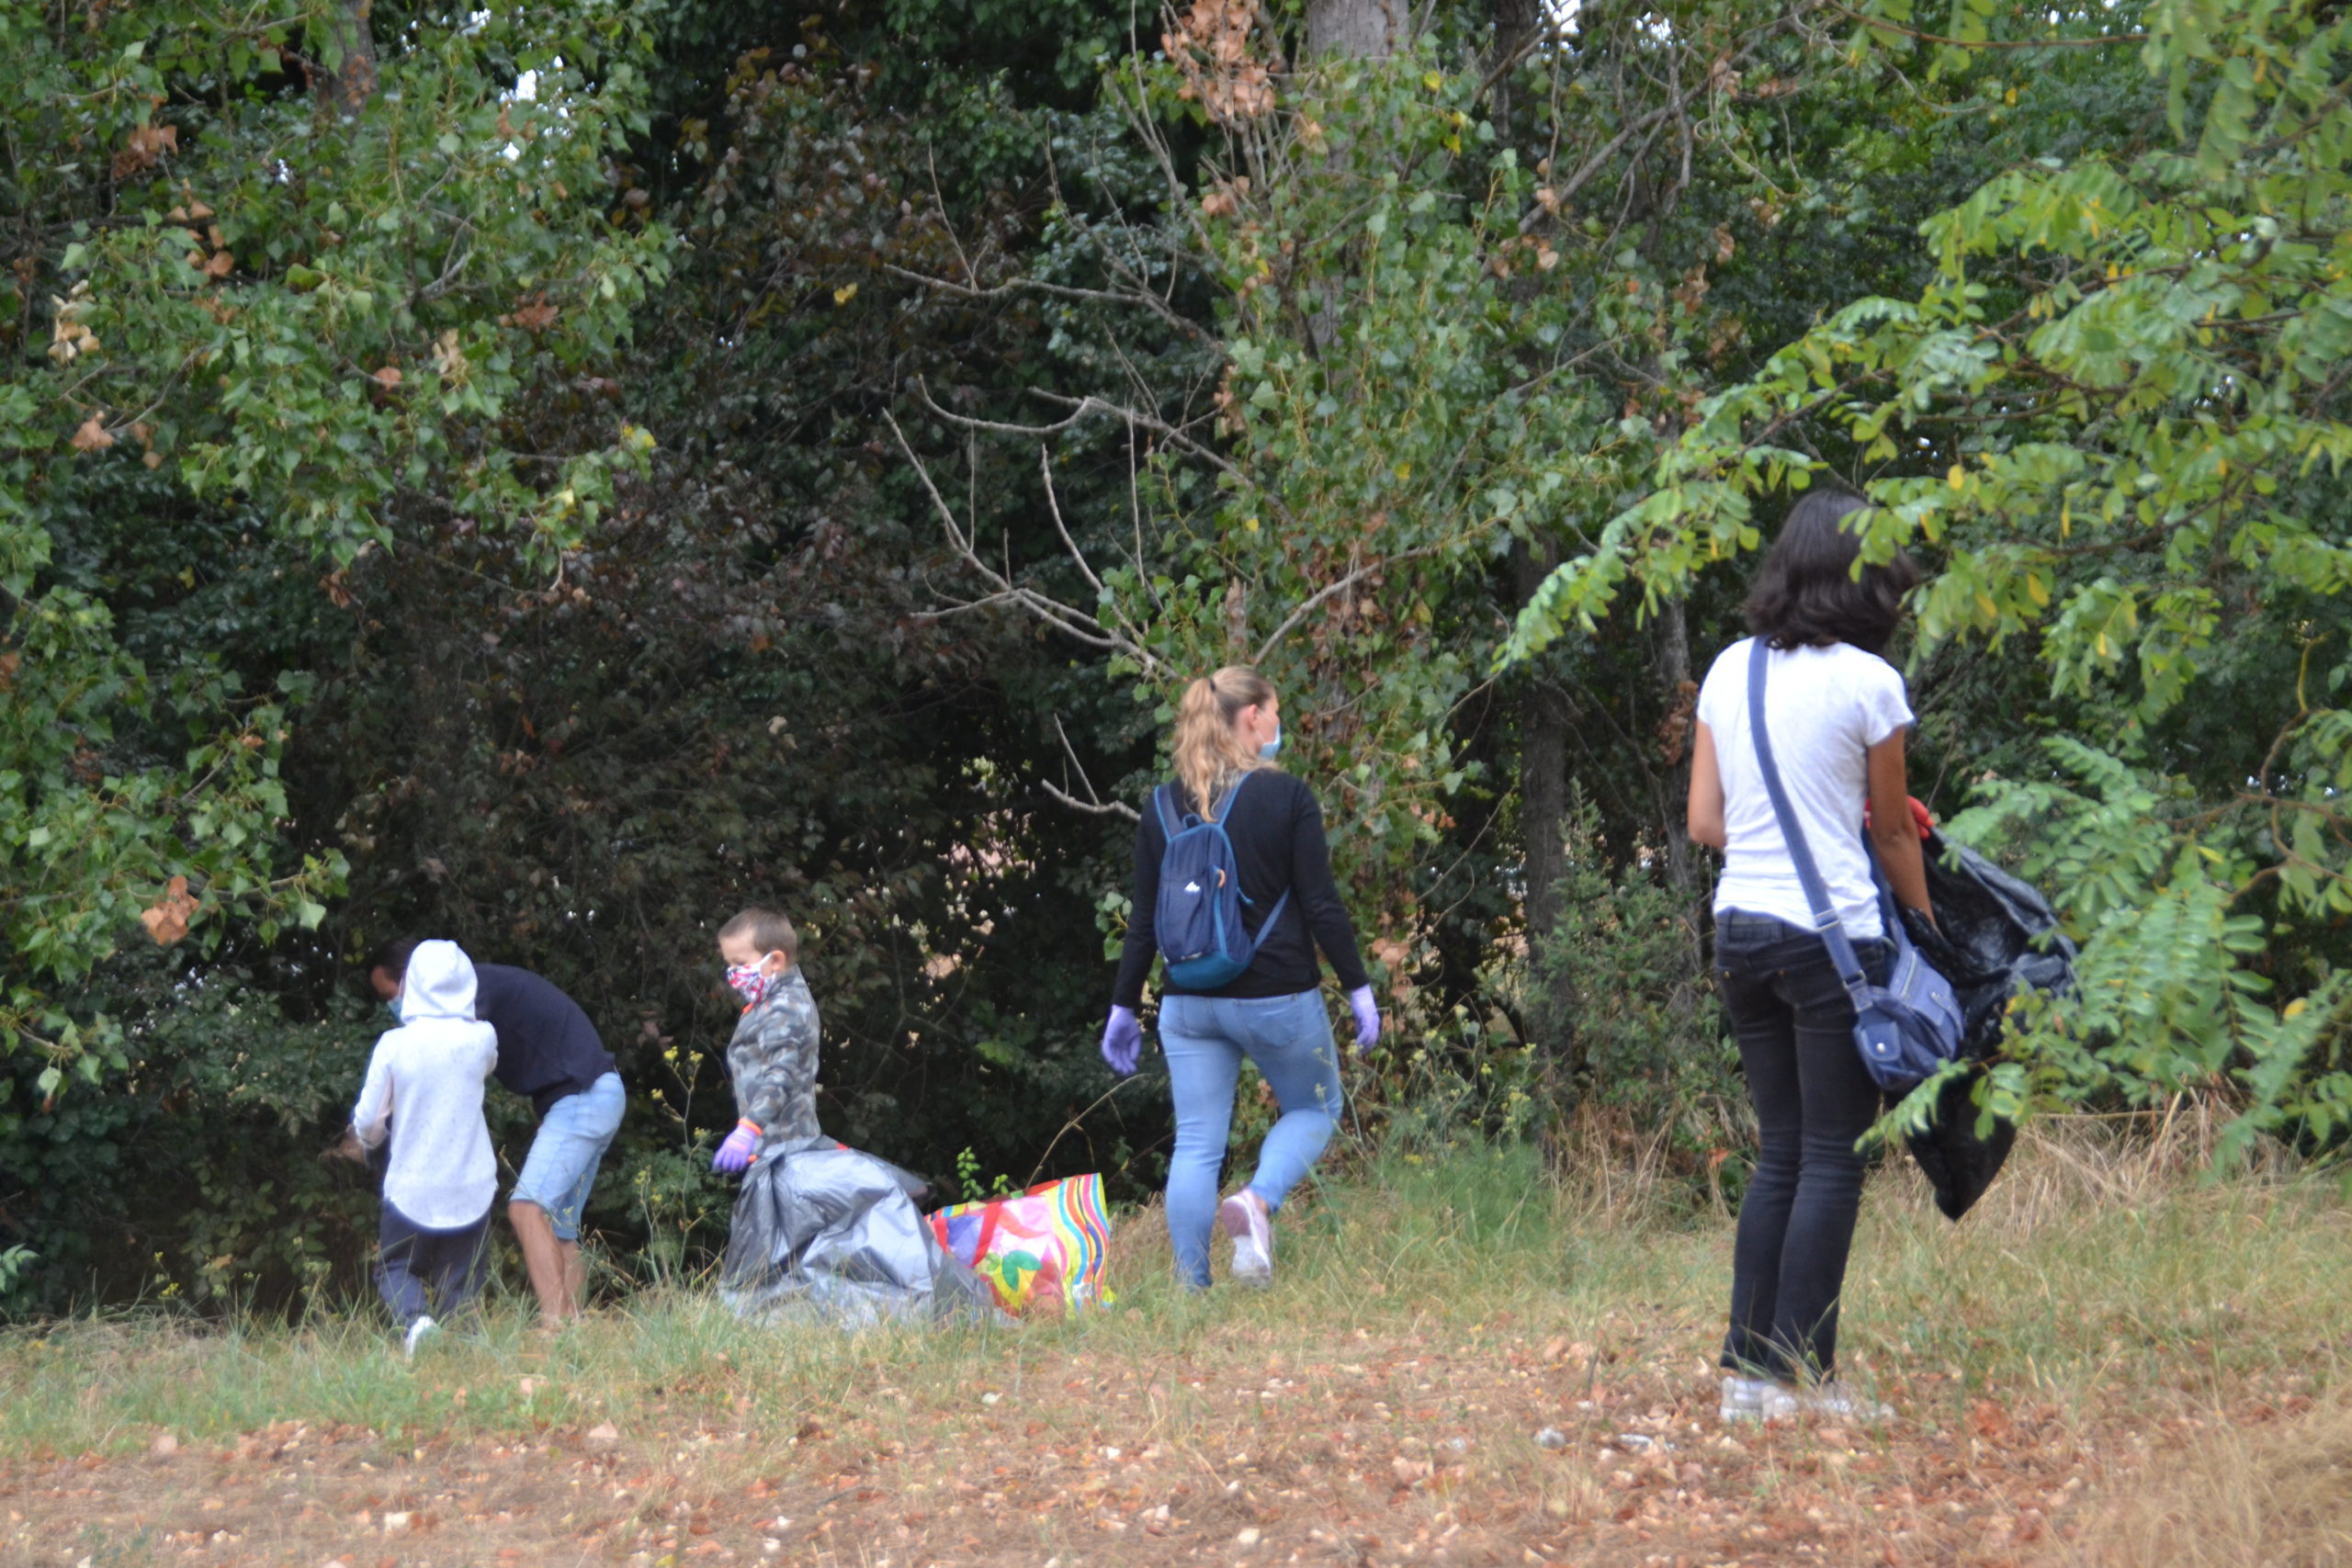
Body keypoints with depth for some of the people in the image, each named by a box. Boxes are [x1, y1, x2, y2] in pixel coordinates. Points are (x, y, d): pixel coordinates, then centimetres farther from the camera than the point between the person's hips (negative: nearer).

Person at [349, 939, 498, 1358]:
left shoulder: (394, 1045, -11)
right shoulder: (481, 1039, -5)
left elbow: (368, 1124, -4)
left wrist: (365, 1135, 20)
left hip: (410, 1192, -1)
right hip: (470, 1193, 1)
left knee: (396, 1271, 18)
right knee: (460, 1286, 11)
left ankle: (415, 1319, -11)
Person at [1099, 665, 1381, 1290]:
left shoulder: (1164, 808, 4)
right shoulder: (1287, 798, -8)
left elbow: (1144, 921, 6)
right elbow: (1321, 905, -8)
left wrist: (1123, 1008, 13)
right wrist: (1358, 989, 0)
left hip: (1189, 1002, 3)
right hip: (1279, 997, -3)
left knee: (1195, 1146, 6)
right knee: (1314, 1109, 18)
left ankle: (1190, 1291, 1)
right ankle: (1258, 1202, -10)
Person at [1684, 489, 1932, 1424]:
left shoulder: (1729, 671, 8)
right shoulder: (1866, 682, -7)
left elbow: (1705, 823, 11)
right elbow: (1894, 832, 2)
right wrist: (1926, 924, 15)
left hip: (1741, 930, 6)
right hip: (1834, 937, -6)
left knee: (1781, 1154, 12)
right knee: (1832, 1158, 0)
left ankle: (1747, 1371, 11)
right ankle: (1803, 1378, -1)